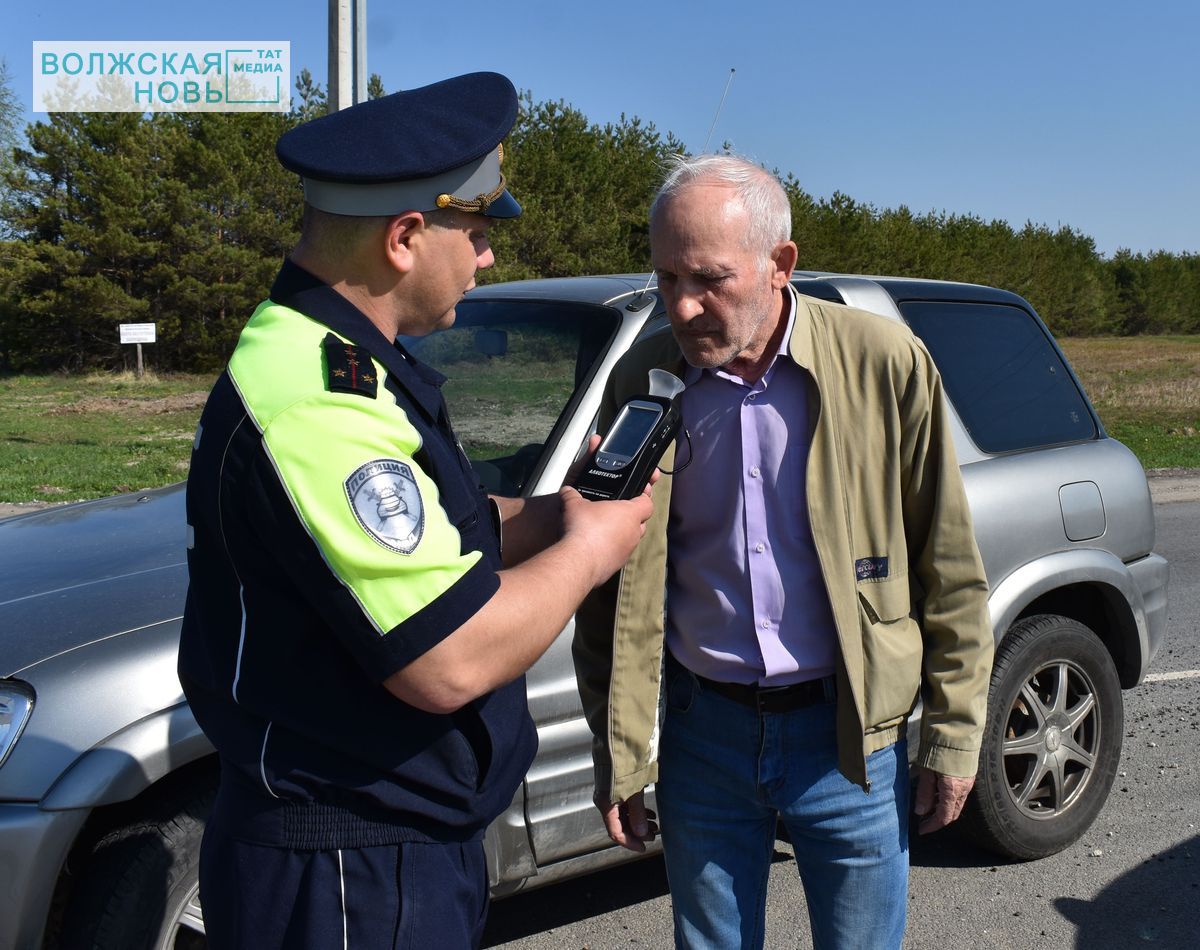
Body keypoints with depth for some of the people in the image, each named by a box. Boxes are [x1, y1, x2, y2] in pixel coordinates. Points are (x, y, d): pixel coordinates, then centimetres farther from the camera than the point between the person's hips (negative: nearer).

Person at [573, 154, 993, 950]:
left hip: (849, 737, -2)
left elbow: (949, 568, -3)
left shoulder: (885, 363, -10)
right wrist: (615, 755, 3)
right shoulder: (643, 379, -4)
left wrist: (954, 735, -1)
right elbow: (611, 587, 3)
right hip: (701, 731, 2)